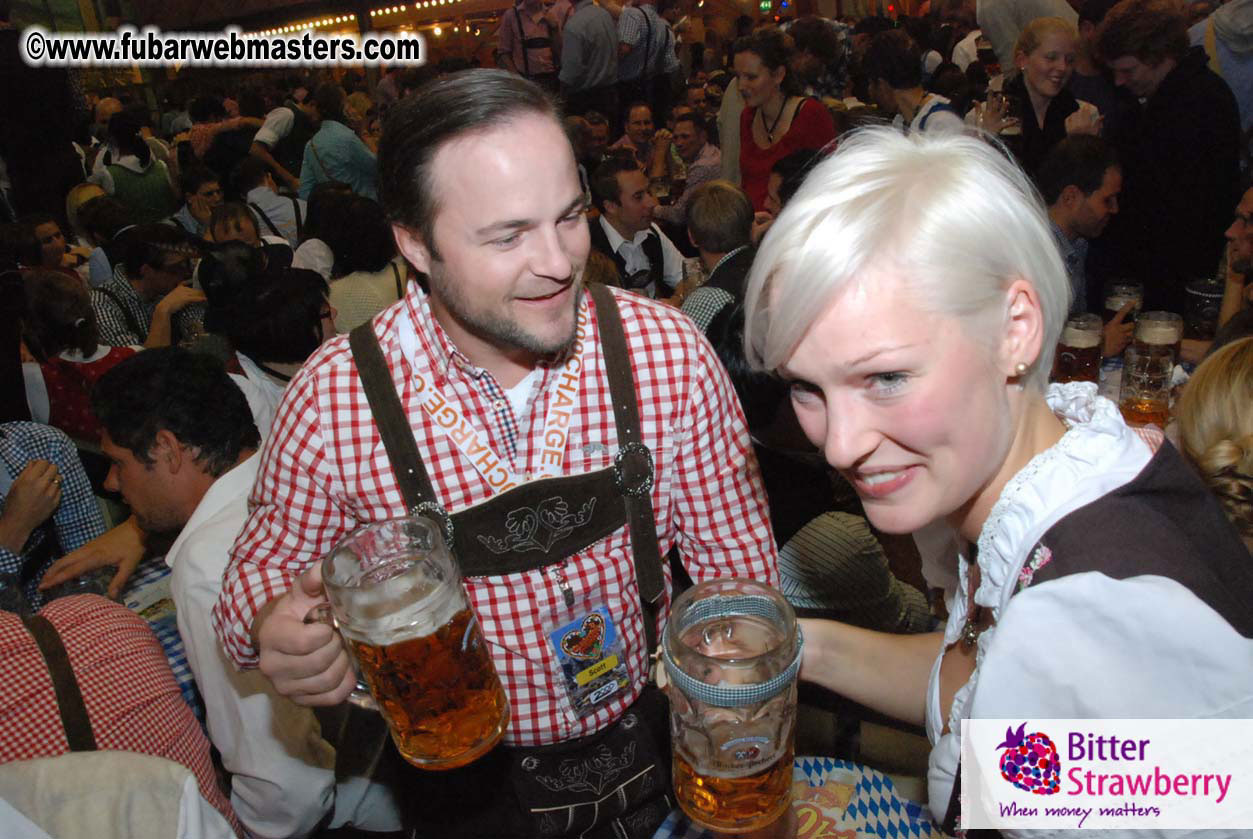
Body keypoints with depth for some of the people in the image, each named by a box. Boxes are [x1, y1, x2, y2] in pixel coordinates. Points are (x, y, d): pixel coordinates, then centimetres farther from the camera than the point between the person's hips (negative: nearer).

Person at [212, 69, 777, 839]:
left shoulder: (669, 352, -20)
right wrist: (276, 629, -28)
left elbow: (736, 561, -9)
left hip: (650, 741, 1)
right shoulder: (332, 398, -22)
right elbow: (268, 562, -5)